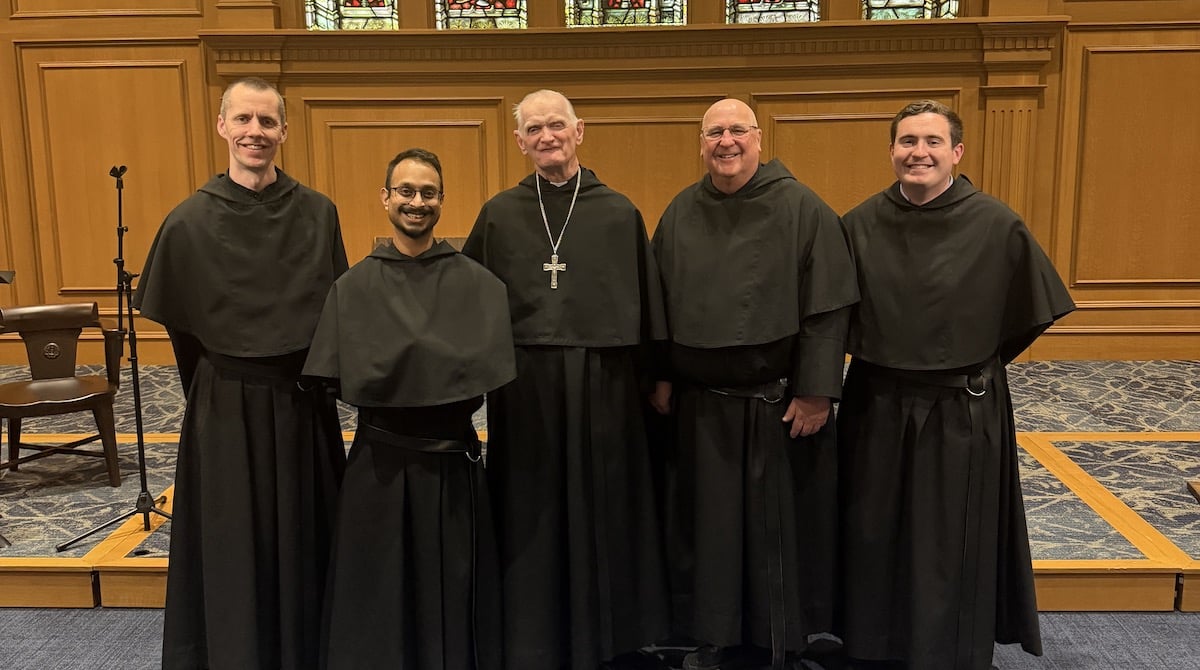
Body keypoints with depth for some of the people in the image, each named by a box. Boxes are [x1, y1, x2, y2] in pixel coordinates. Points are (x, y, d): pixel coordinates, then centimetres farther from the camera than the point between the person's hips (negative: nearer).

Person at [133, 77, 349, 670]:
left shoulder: (318, 214, -2)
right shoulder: (190, 221, -8)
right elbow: (179, 323, 2)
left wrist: (317, 376, 5)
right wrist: (219, 382, 8)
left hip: (302, 405, 2)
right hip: (226, 408, -2)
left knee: (300, 538, 13)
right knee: (232, 544, 8)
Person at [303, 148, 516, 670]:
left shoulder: (476, 283, -1)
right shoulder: (354, 287, 0)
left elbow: (483, 367, -13)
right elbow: (350, 379, -8)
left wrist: (396, 368, -13)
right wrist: (440, 376, -13)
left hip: (451, 459, 0)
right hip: (380, 460, 1)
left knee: (450, 589, 9)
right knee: (377, 590, 9)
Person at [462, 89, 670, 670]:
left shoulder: (619, 212, 3)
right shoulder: (499, 215, 5)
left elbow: (646, 303, 6)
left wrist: (654, 377, 6)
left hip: (603, 382, 0)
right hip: (525, 384, 1)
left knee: (604, 511, 9)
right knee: (531, 519, 8)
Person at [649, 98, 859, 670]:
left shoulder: (801, 210, -8)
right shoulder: (681, 214, 4)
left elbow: (827, 307, -10)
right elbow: (661, 304, 10)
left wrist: (816, 391, -13)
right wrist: (661, 377, 7)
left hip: (778, 401, -3)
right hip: (701, 402, 4)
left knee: (778, 519, 8)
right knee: (710, 517, 12)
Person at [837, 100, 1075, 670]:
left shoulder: (996, 225, -11)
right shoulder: (861, 224, -4)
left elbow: (1033, 310, 1)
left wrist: (974, 363, 4)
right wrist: (874, 353, 7)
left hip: (963, 413, -2)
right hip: (877, 407, 2)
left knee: (952, 545, 10)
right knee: (875, 538, 14)